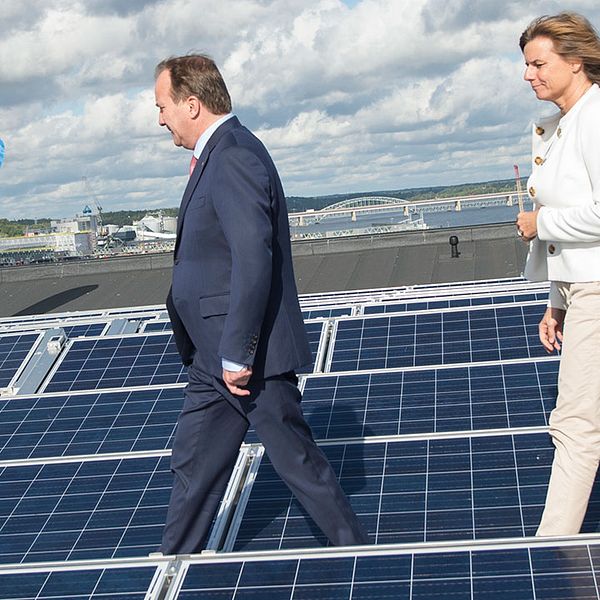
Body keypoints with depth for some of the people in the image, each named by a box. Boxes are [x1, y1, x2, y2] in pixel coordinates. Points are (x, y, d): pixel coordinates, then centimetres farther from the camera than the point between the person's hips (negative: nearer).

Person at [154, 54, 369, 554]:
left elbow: (254, 262, -27)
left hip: (249, 358, -10)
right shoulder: (219, 154, 13)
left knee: (298, 462, 3)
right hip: (215, 355, 10)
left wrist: (237, 354, -23)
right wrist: (223, 354, 18)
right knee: (194, 465, 17)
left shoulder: (234, 158, -19)